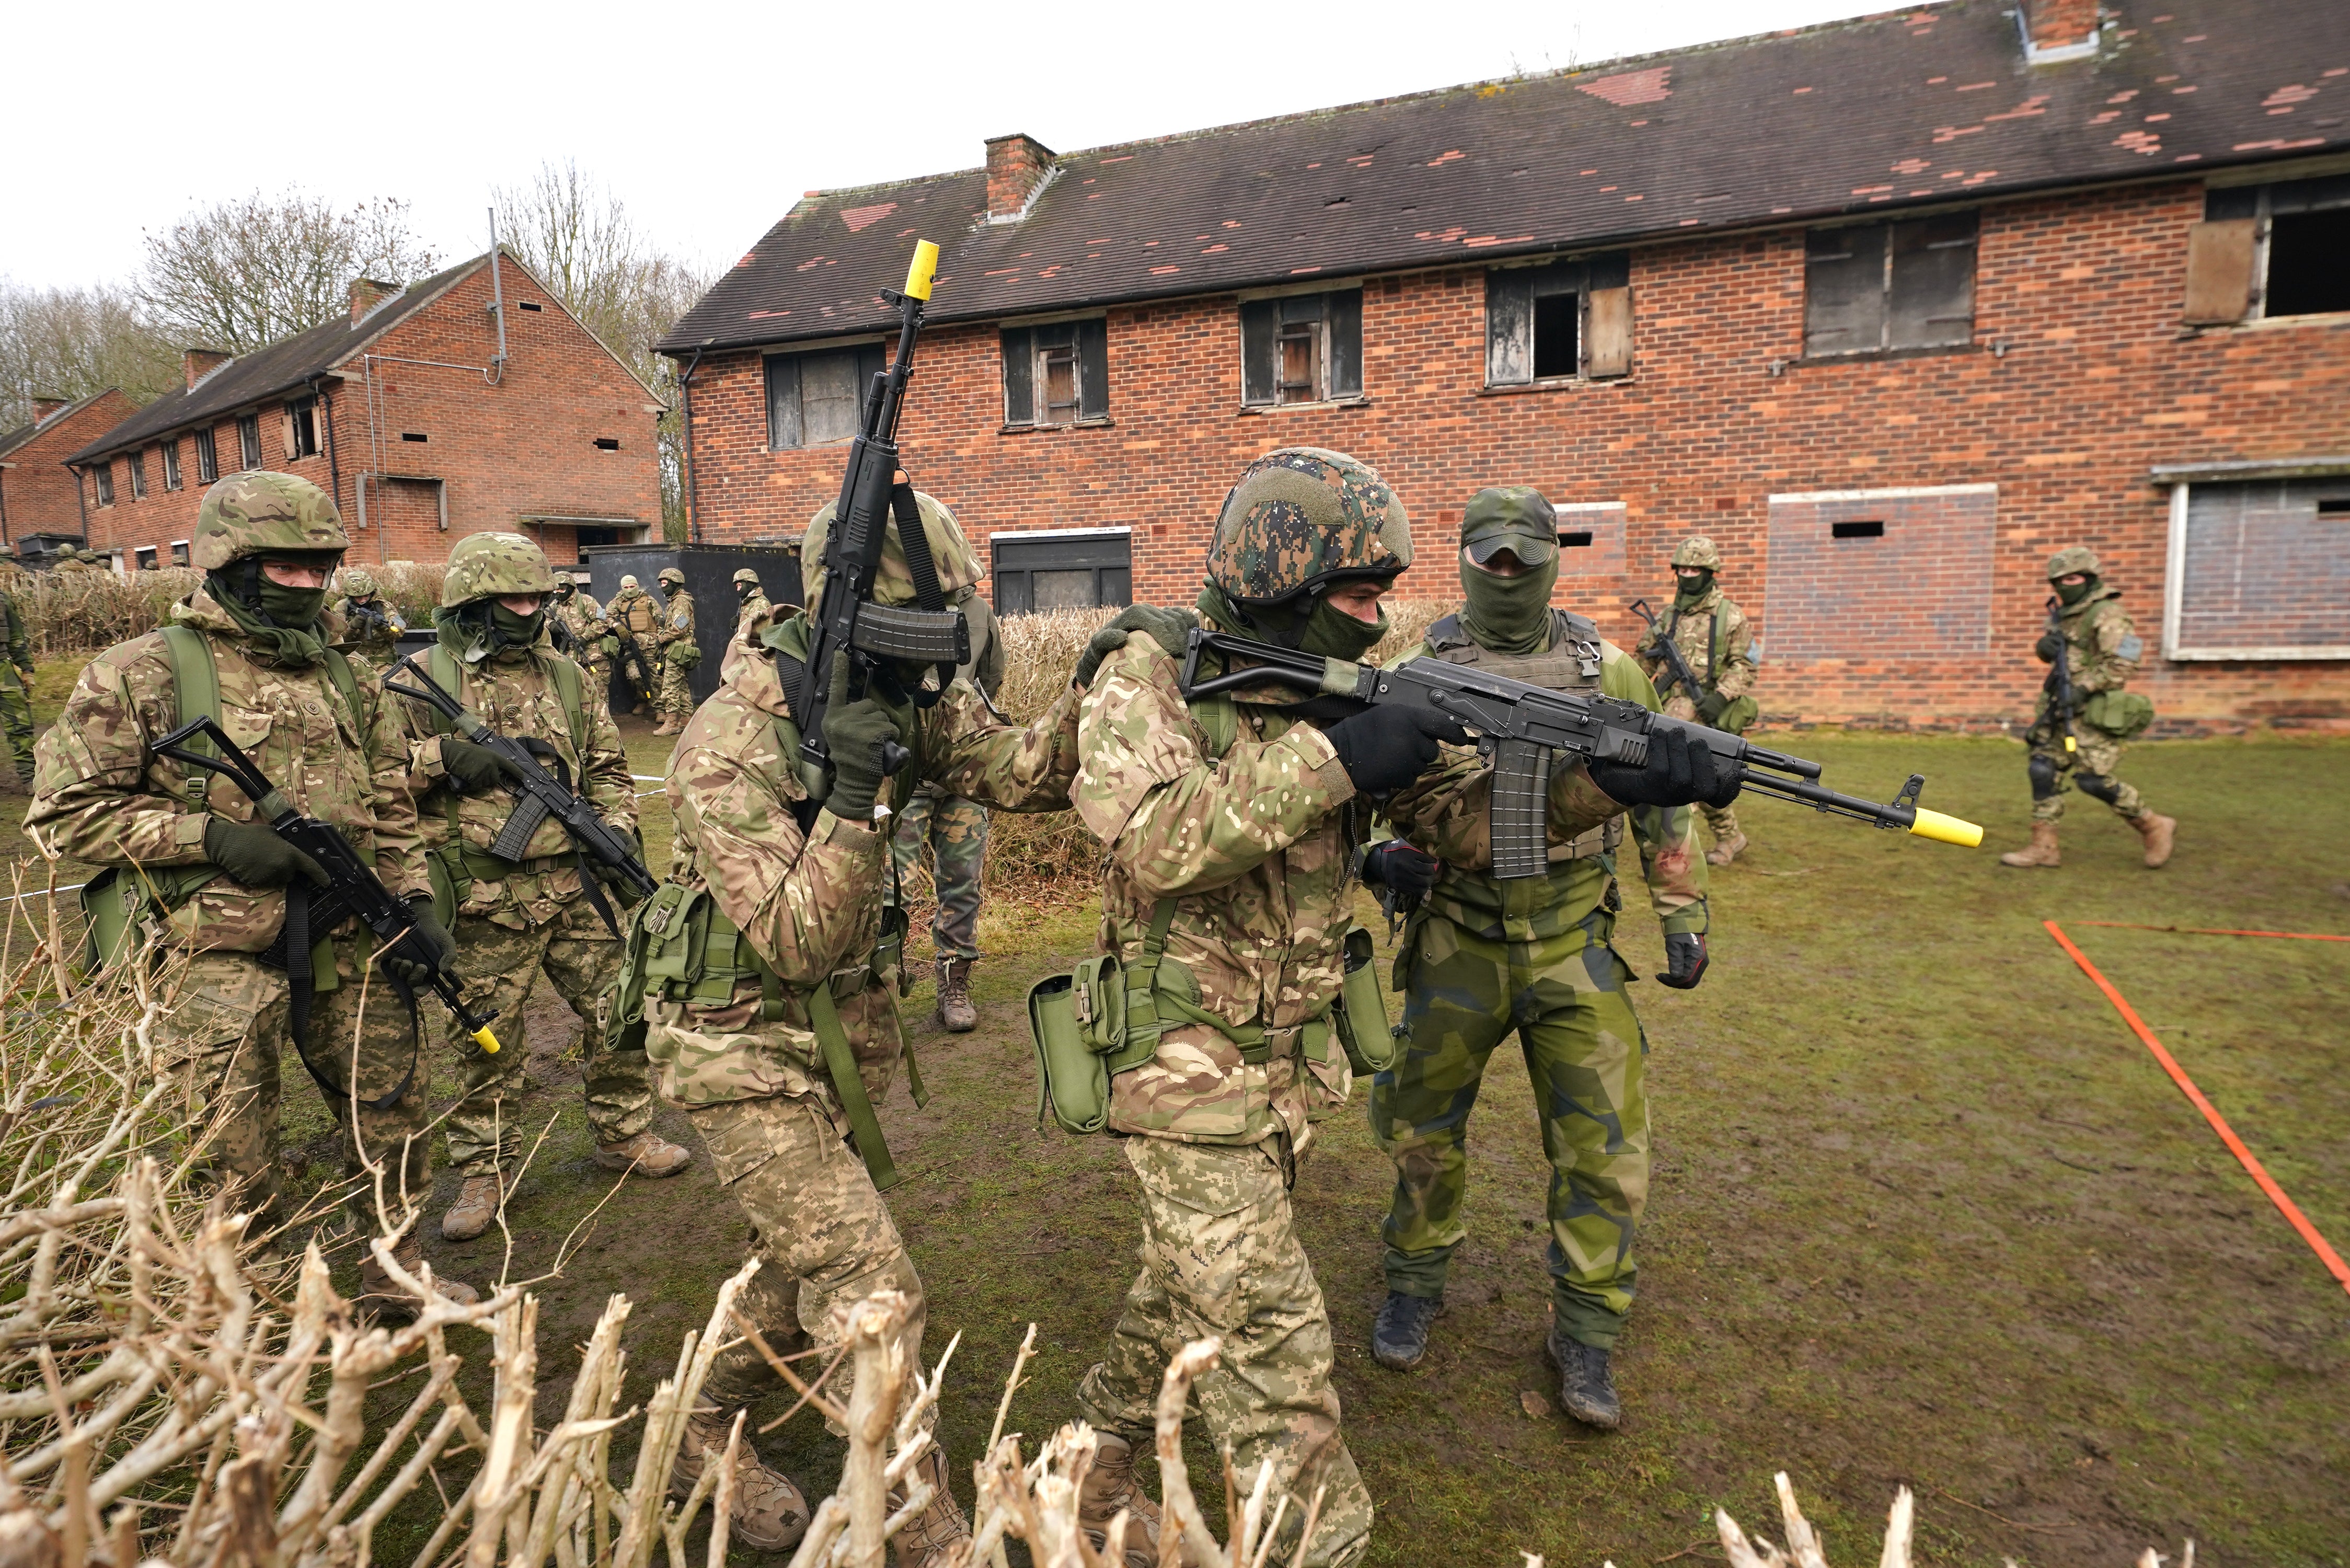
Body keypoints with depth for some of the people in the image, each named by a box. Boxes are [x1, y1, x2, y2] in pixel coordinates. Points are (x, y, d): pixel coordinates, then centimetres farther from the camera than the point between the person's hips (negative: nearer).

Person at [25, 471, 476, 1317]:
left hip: (350, 950, 5)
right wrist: (210, 835, -18)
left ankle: (397, 1271, 33)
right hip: (216, 960, -5)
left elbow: (390, 811, 13)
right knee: (233, 1161, 7)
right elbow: (63, 809, -7)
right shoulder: (145, 674, -6)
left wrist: (415, 903, 2)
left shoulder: (345, 680, 9)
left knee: (393, 1111, 14)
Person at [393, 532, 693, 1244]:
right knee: (486, 1041, 7)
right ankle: (485, 1170, 25)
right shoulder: (421, 681, -2)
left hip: (576, 886, 4)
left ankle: (623, 1133, 30)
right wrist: (439, 756, -17)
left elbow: (607, 766, 15)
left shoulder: (565, 675, 9)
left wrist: (615, 826, 1)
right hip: (485, 901, -3)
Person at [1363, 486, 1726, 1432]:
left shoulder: (1610, 674, 1)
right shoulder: (1419, 672, -3)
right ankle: (1415, 1287, 35)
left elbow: (1659, 805, 8)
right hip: (1456, 941, 0)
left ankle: (1584, 1334, 21)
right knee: (1423, 1129, 10)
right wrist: (1375, 854, -18)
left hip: (1574, 943, 1)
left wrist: (1684, 916, 7)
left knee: (1604, 1149, 1)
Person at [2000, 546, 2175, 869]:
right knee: (2043, 769, 3)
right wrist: (2044, 646, 1)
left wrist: (2084, 687, -25)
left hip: (2095, 711, -8)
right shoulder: (2062, 613, 14)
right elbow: (2051, 652, 25)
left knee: (2094, 779, -9)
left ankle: (2155, 827, 12)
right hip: (2061, 708, 8)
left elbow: (2122, 663, -19)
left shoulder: (2107, 614, -12)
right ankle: (2043, 847, 7)